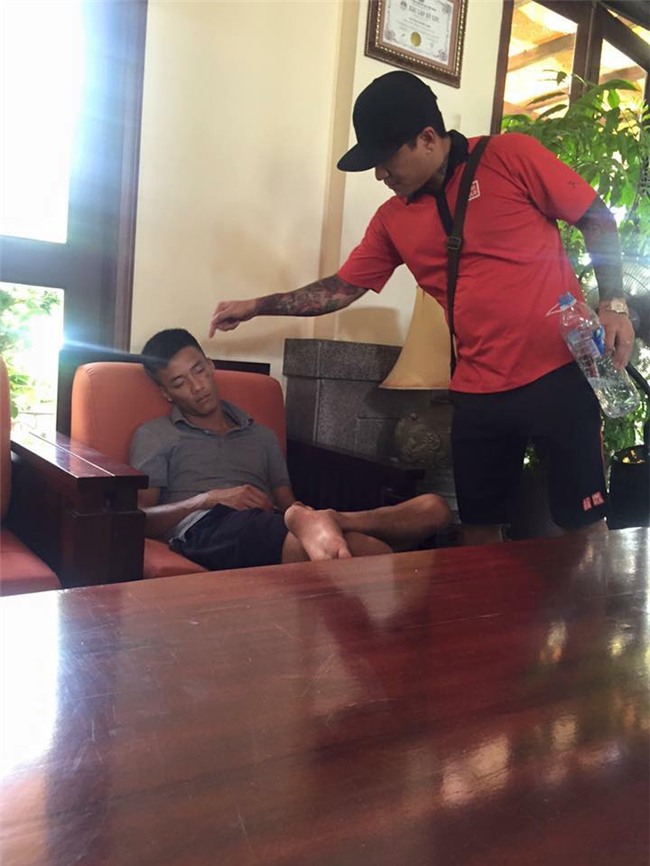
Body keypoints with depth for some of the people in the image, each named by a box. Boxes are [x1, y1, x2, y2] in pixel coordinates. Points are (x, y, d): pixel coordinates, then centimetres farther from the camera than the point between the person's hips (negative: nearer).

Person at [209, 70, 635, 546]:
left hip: (559, 374, -3)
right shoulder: (394, 219, 8)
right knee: (480, 528, 12)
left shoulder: (511, 156, -4)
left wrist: (613, 304, -9)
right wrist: (255, 306, 10)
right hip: (479, 391, 4)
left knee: (584, 523, 4)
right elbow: (340, 289, 13)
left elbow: (598, 220, 1)